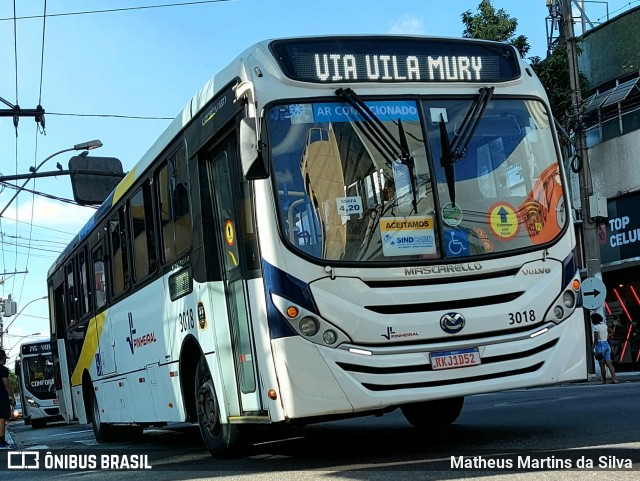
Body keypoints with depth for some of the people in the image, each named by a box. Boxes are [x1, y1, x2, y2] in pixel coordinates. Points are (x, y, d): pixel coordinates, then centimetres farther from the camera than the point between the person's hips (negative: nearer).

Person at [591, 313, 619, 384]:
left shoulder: (596, 327, -11)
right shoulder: (605, 325, 9)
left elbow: (596, 339, -16)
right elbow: (608, 336, 17)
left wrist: (593, 348, -13)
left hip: (600, 345, -6)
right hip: (607, 344, 6)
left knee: (602, 365, 0)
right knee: (609, 363, 1)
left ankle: (604, 380, 3)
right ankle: (614, 378, -12)